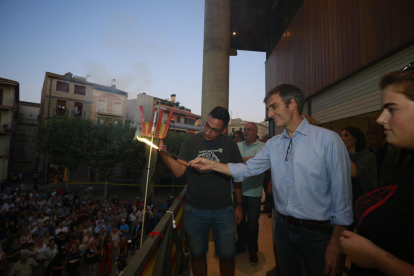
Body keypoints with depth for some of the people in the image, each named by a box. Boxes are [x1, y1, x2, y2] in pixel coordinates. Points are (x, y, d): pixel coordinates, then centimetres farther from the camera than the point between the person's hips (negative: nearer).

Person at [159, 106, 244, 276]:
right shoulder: (191, 142, -7)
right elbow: (179, 171, -16)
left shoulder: (230, 144, -4)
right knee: (197, 254, 17)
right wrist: (162, 151, -32)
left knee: (227, 255, 13)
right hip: (194, 210, 0)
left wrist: (239, 205, 5)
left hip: (223, 210, 1)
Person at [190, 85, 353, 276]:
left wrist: (336, 243, -11)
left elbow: (341, 192, -12)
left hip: (318, 232, -4)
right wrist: (211, 165, -4)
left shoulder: (328, 140, -14)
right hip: (283, 226, 5)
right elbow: (247, 169, 4)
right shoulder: (273, 144, 1)